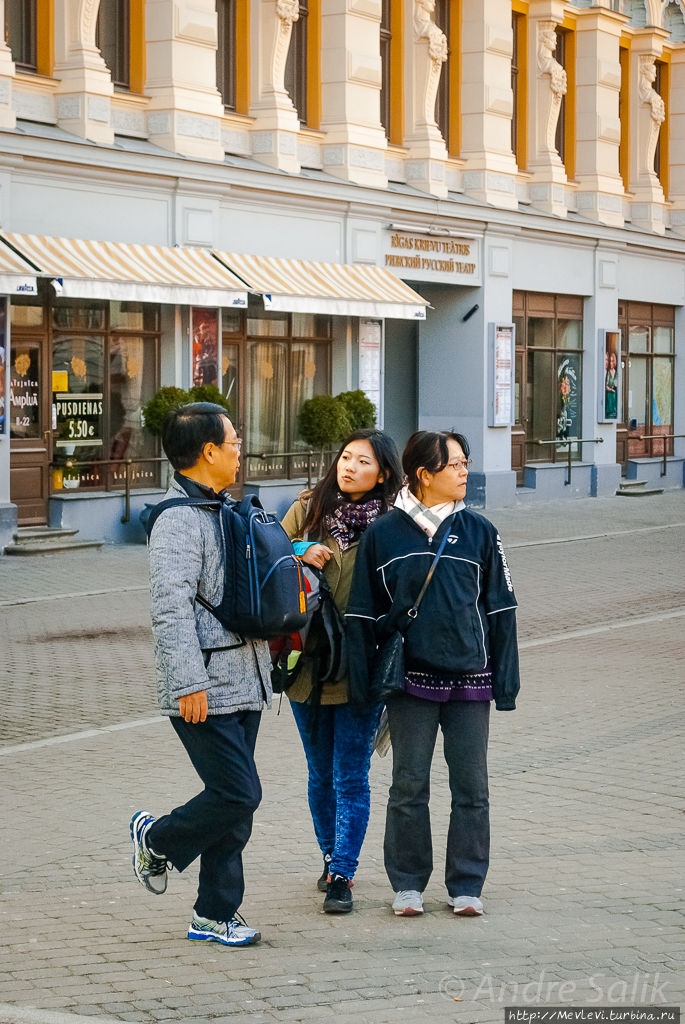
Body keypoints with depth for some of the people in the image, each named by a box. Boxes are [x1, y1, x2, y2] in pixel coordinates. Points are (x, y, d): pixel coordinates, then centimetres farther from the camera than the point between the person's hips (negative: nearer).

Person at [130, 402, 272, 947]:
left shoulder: (224, 509, 16)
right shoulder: (178, 518, -14)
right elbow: (171, 608, -21)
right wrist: (190, 682, -24)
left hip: (242, 683, 9)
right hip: (204, 690, -9)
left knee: (236, 800, 9)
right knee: (238, 794, -10)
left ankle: (215, 913, 17)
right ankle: (158, 839, 15)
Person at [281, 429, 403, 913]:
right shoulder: (307, 510, 3)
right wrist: (301, 558, -12)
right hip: (309, 660, 3)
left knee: (351, 778, -4)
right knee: (321, 773, 15)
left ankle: (342, 876, 2)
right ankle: (333, 858, 33)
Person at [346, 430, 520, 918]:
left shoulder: (479, 531, 4)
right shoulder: (383, 535, 0)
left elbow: (501, 609, 6)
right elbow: (363, 615, 4)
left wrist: (505, 683, 2)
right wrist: (362, 685, 0)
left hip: (470, 680, 1)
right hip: (411, 680, -1)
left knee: (471, 786, 5)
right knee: (409, 787, 5)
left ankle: (466, 885, 16)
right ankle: (408, 884, 17)